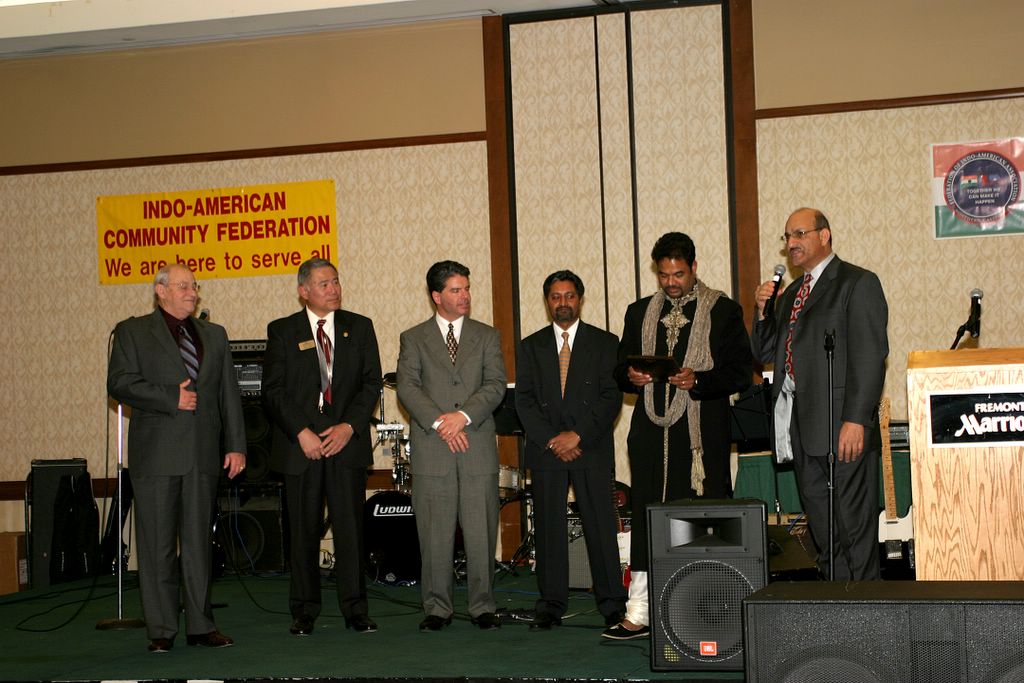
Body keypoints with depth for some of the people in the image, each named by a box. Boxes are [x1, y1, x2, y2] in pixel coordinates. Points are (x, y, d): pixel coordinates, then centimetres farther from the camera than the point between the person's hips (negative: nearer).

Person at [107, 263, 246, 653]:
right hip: (156, 453, -3)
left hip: (203, 453, 4)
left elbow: (229, 394, 14)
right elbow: (119, 383, -7)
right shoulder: (132, 332, 6)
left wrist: (236, 445, 6)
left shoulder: (214, 335, 17)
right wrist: (172, 398, -13)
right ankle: (161, 630, 6)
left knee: (200, 543, 6)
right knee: (158, 545, -1)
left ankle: (200, 625, 11)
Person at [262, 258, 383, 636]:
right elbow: (273, 390, 0)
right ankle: (304, 612, 12)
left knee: (350, 527, -1)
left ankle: (355, 610, 6)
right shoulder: (282, 331, 5)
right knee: (303, 531, 3)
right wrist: (301, 432, -11)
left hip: (347, 440, 1)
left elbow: (372, 382, 6)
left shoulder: (359, 327, 10)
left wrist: (350, 426, -7)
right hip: (300, 445, -1)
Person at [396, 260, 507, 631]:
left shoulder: (487, 336, 12)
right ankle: (437, 608, 10)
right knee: (434, 534, 1)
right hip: (431, 448, -1)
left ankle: (483, 607, 11)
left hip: (478, 446, 1)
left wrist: (464, 415, -13)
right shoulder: (413, 339, 10)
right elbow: (407, 388, -2)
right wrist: (439, 422, -14)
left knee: (481, 531, 1)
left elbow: (496, 385, 1)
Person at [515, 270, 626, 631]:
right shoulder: (531, 346, 13)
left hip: (593, 449, -2)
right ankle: (551, 606, 8)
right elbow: (524, 401, 5)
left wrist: (577, 435, -10)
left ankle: (613, 605, 3)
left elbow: (612, 398, -1)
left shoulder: (605, 343, 7)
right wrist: (552, 440, -8)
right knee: (548, 529, 2)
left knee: (602, 526, -3)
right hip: (545, 450, 2)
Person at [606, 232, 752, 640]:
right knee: (646, 518, 2)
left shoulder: (723, 311, 4)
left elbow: (741, 373, -1)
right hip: (652, 432, 3)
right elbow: (621, 368, 19)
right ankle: (639, 614, 5)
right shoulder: (640, 312, 16)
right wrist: (631, 375, -4)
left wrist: (697, 380, -16)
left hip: (702, 434, -3)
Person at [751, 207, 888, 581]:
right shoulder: (791, 293, 21)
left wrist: (855, 420, -20)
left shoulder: (858, 283, -3)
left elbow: (870, 357, -12)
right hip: (801, 425, 7)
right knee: (820, 521, 10)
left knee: (854, 521, -3)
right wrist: (763, 311, 3)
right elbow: (766, 353, 21)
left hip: (843, 425, -7)